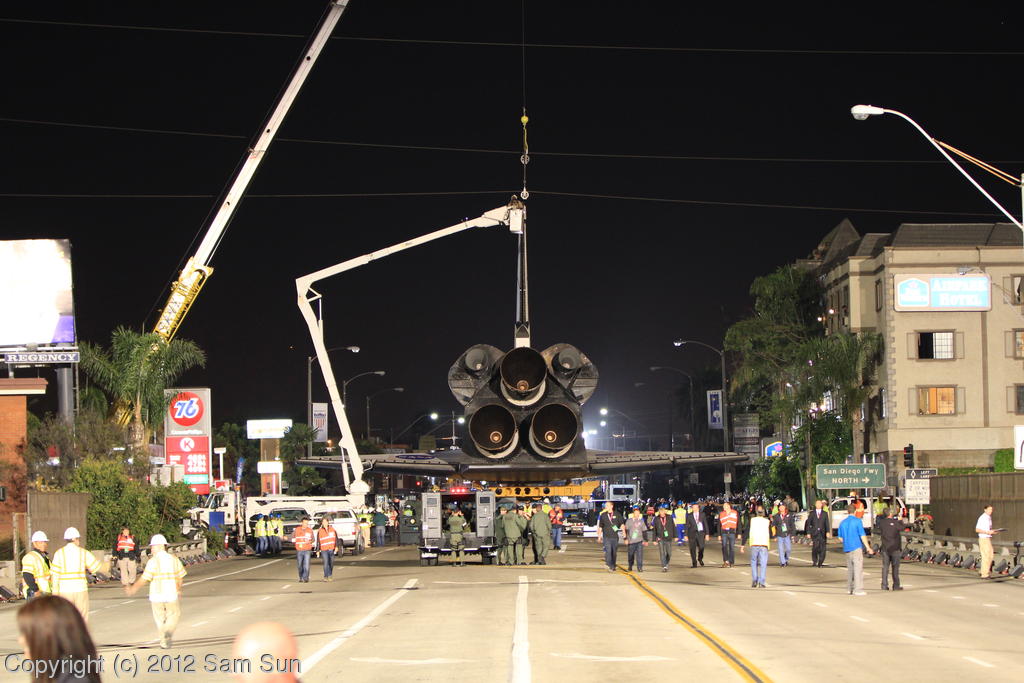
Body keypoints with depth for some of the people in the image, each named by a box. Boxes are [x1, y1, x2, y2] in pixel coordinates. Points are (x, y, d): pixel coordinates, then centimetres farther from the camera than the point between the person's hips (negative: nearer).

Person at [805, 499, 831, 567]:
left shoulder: (825, 513, 9)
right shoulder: (812, 514, 9)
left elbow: (827, 523, 3)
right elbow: (808, 524, 7)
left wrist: (828, 532, -10)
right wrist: (808, 533, -1)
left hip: (822, 534, 1)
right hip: (814, 534, -1)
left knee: (822, 549, -4)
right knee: (815, 548, -10)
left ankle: (820, 563, 5)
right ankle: (814, 561, 7)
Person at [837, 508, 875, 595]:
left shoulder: (843, 523, 11)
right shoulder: (857, 521, -8)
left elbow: (840, 537, 17)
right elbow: (862, 535, -12)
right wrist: (868, 548, -8)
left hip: (847, 549, 6)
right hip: (857, 547, -6)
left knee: (850, 568, 14)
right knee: (858, 568, -5)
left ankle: (850, 588, 18)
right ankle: (858, 589, -9)